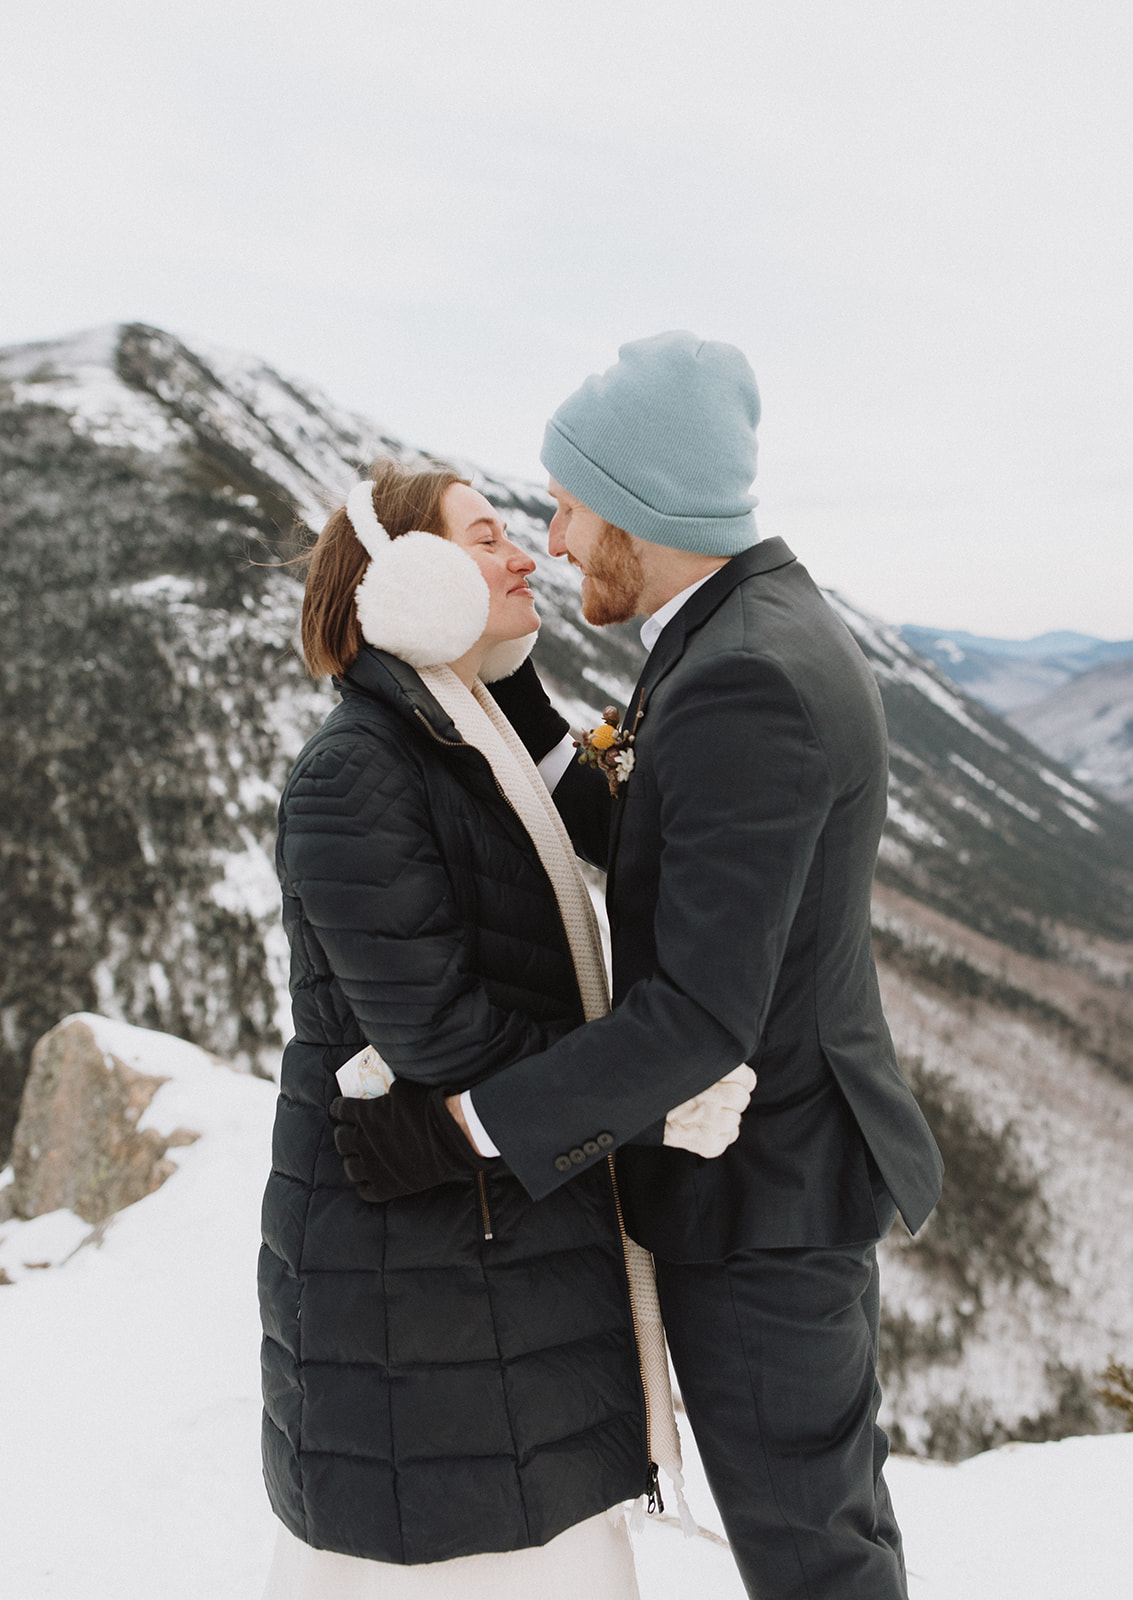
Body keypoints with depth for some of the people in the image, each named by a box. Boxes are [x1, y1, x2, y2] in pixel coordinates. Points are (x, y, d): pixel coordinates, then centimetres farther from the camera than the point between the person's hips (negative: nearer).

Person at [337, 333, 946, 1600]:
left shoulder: (748, 686, -28)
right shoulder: (763, 633, 5)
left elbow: (704, 1015, -31)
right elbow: (617, 835, 11)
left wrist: (464, 1123, -27)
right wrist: (500, 686, 0)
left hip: (762, 1193, -10)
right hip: (789, 1161, 10)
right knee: (825, 1493, 26)